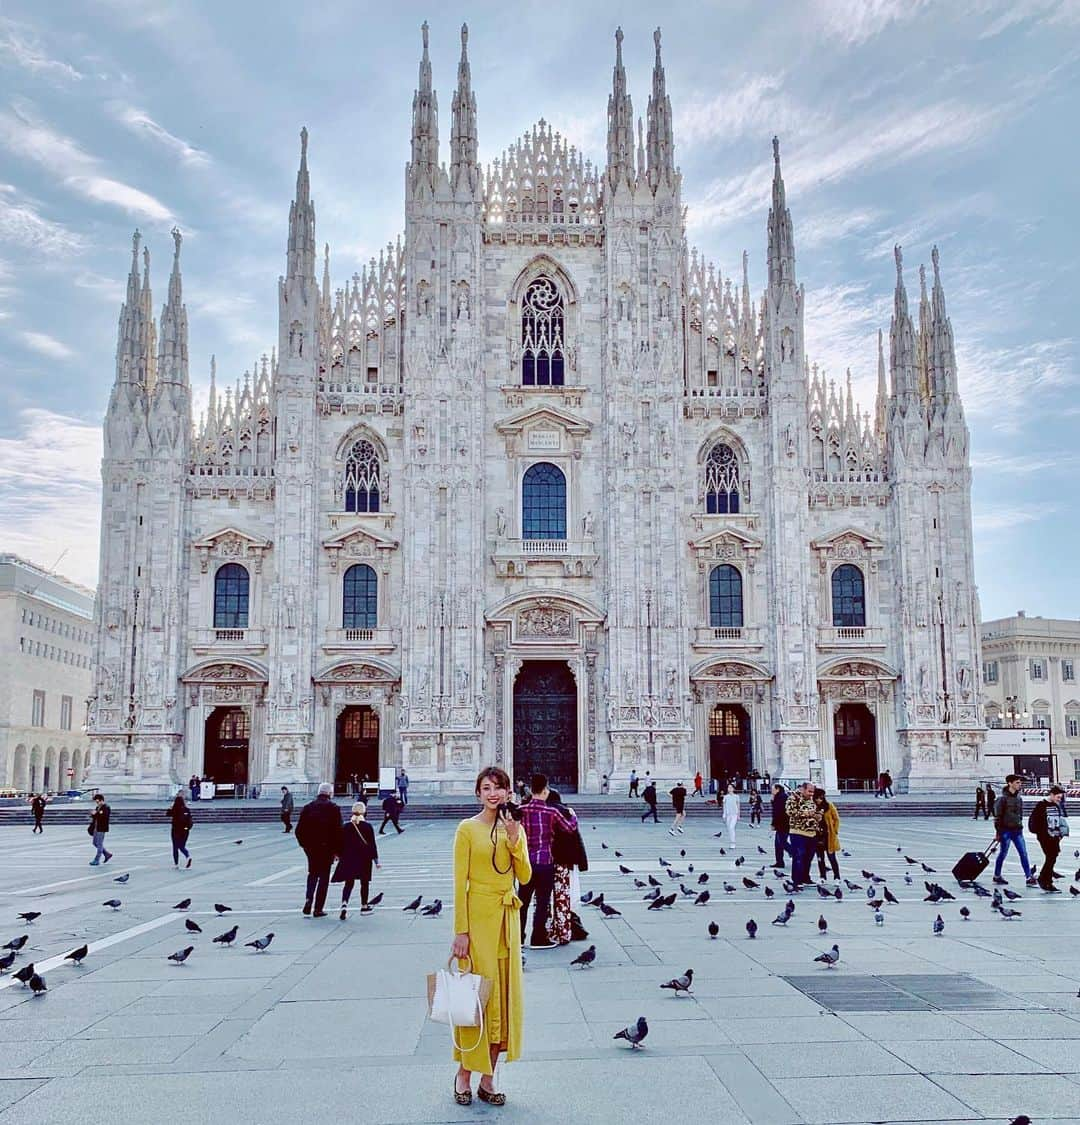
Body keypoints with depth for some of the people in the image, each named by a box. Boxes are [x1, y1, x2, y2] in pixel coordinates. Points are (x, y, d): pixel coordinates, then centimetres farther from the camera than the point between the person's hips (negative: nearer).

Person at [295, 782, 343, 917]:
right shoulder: (333, 808, -8)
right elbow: (338, 831, -11)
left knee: (312, 874, 20)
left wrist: (304, 844, 16)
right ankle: (318, 909, 5)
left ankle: (308, 898, -2)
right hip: (327, 848, -3)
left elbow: (299, 830, 4)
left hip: (310, 848, 3)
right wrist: (337, 850, -3)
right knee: (324, 876, 5)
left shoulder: (308, 807, 3)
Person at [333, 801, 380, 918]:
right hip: (364, 859, -2)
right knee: (364, 883, 13)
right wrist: (376, 860, 1)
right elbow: (372, 845, -4)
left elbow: (341, 844, 4)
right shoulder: (368, 827, -6)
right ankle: (364, 906, 22)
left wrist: (339, 856, 17)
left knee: (348, 883, 5)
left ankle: (344, 905, -16)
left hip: (348, 860, 2)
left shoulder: (346, 826, 0)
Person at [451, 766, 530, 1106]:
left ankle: (489, 1077, 18)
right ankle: (464, 1075, 14)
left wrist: (514, 840, -11)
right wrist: (460, 931, -13)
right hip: (477, 916, -5)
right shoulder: (468, 829, -6)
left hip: (508, 918, 5)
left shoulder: (516, 828, 8)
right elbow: (459, 883, -9)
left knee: (504, 995, 8)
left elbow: (525, 877, 2)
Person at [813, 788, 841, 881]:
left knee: (831, 857, 1)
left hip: (829, 835, -2)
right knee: (820, 858, 9)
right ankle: (822, 877, 19)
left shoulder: (829, 805, -4)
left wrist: (835, 831, -2)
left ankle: (837, 878, 9)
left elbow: (836, 819, 2)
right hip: (817, 836, 2)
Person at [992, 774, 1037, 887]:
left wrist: (1020, 826, 17)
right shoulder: (1003, 798, -12)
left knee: (1023, 853, 1)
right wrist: (997, 832, -12)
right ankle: (997, 876, 18)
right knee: (1003, 853, 4)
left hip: (1017, 830, 6)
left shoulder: (1019, 798, 8)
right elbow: (998, 816, -12)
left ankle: (1029, 877, 1)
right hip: (1006, 830, -6)